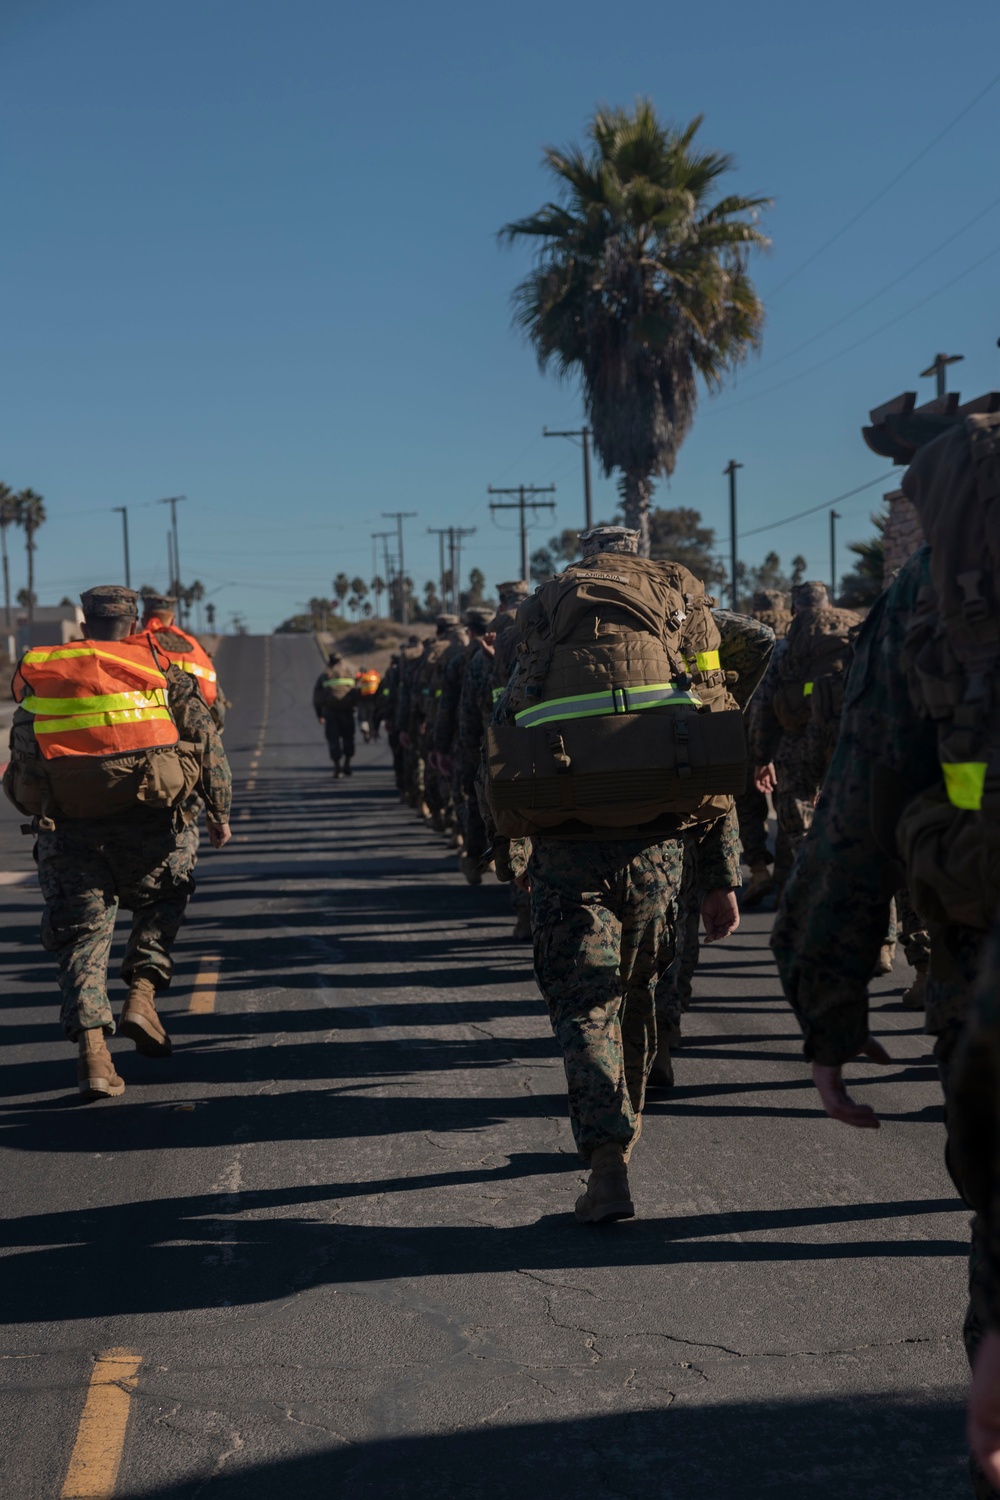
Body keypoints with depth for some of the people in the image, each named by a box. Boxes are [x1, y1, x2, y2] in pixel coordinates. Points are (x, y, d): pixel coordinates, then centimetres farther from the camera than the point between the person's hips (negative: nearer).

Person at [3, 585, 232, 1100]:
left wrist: (42, 816, 24)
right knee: (161, 901, 24)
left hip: (66, 827, 1)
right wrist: (219, 814, 12)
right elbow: (206, 741, 5)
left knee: (80, 935, 7)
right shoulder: (158, 668, 8)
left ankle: (91, 1048, -7)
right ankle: (141, 994, 5)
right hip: (146, 821, -1)